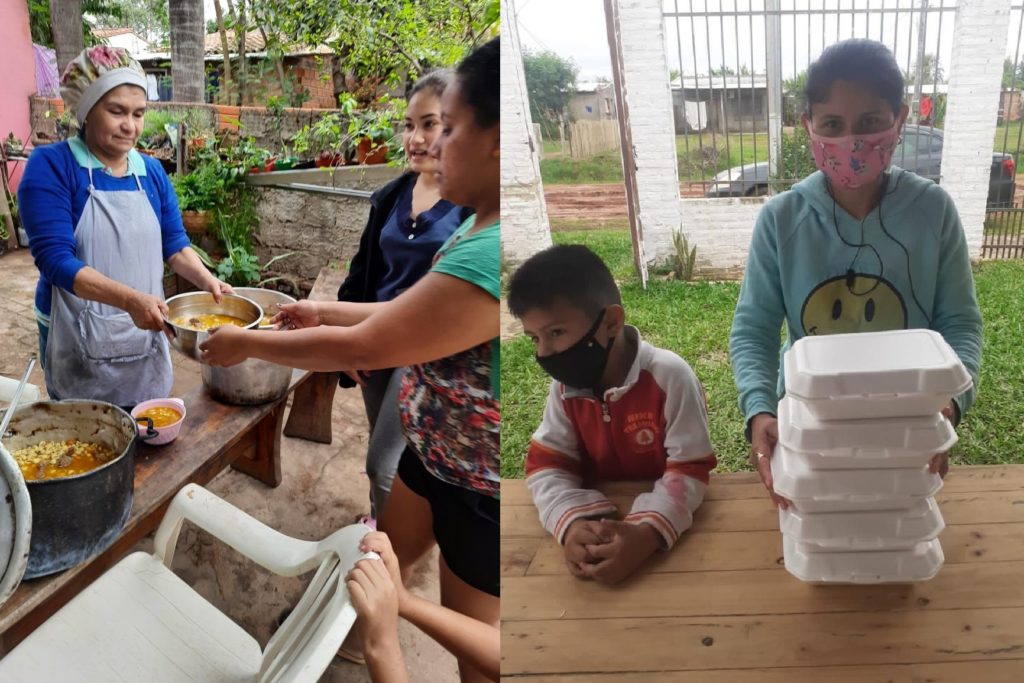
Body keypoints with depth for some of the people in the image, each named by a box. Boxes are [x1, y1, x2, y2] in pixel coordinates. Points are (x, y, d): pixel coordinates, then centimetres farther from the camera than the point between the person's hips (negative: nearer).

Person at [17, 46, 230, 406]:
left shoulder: (152, 171, 3)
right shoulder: (51, 166, -12)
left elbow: (174, 244, 8)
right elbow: (56, 259, -21)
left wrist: (206, 280, -13)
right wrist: (130, 299, -33)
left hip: (146, 333, 5)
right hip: (80, 339, -4)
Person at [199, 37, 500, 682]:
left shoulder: (492, 255, -35)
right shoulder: (480, 227, -2)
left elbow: (362, 348, -24)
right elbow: (411, 314, 13)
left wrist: (248, 344, -9)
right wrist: (327, 311, 14)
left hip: (484, 488, -9)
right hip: (434, 453, 9)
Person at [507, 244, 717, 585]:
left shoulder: (669, 376, -19)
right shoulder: (565, 385, -4)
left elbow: (689, 469, -18)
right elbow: (546, 464, -5)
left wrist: (648, 532, -33)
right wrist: (572, 523, -24)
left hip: (669, 524, -3)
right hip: (598, 520, 3)